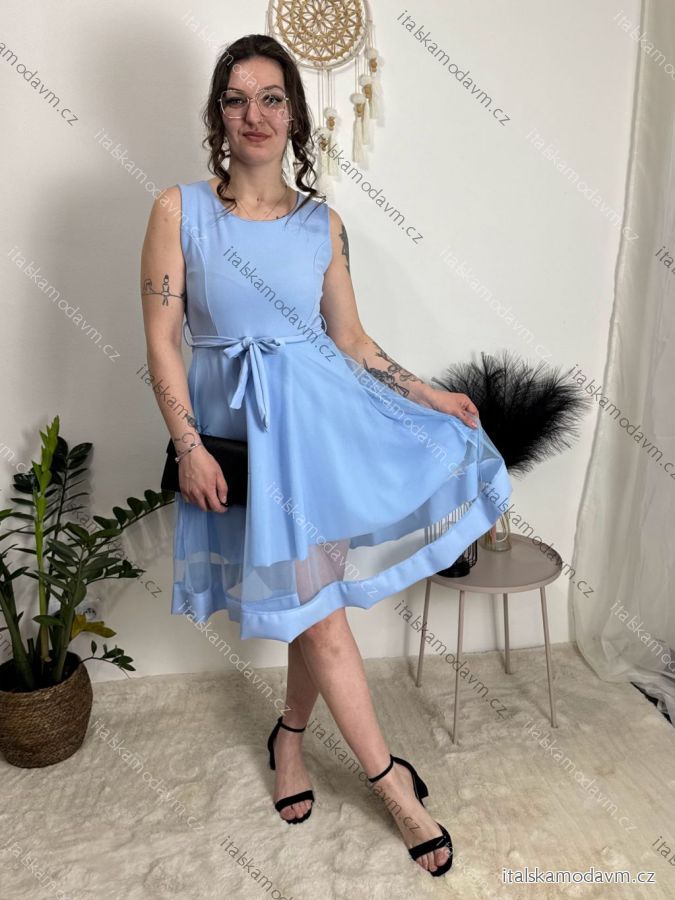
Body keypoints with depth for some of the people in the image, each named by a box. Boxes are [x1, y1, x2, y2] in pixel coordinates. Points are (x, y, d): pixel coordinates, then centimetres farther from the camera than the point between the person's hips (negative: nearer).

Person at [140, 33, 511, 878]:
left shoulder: (323, 222, 6)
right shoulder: (179, 209, -1)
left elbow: (351, 340, 10)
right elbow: (162, 339, -5)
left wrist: (431, 396, 7)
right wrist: (189, 446, -13)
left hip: (322, 416, 3)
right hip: (240, 426, -2)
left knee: (313, 593, 7)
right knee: (312, 601, 0)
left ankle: (290, 735, 35)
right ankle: (390, 779, 17)